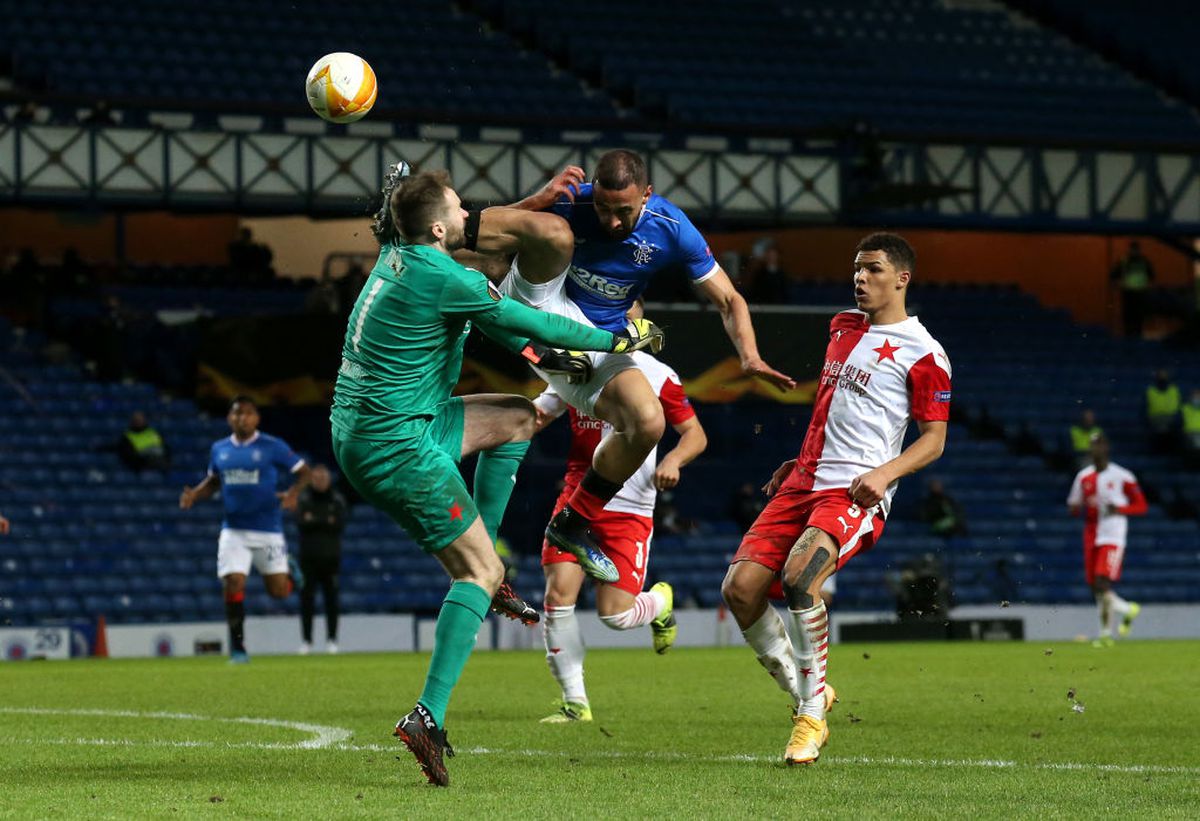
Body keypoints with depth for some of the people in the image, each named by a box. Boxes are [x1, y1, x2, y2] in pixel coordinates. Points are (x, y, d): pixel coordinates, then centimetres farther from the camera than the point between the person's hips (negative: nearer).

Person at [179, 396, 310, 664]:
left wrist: (293, 493, -21)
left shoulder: (272, 447, -5)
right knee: (233, 585, -11)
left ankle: (288, 569, 38)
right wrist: (194, 495, 2)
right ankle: (237, 646, 2)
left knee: (279, 591, 0)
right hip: (234, 530, 2)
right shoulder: (219, 449, 6)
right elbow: (213, 481, 22)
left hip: (268, 530, -2)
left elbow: (303, 472, 0)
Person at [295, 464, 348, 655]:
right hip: (308, 558, 0)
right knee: (306, 599, -4)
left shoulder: (337, 501, 7)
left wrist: (314, 521, -8)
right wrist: (326, 522, -11)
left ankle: (332, 640, 5)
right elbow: (301, 522, -11)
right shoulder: (303, 500, 5)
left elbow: (340, 525, -6)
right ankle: (306, 640, 1)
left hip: (330, 557, 0)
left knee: (331, 600, -1)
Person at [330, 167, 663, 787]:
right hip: (398, 446, -9)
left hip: (358, 428, 9)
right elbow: (526, 322, -9)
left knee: (519, 417, 22)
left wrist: (534, 350, 16)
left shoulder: (400, 253, 8)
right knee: (482, 574, -5)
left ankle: (476, 561, 20)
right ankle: (427, 716, -16)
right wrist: (619, 339, 3)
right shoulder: (441, 276, -19)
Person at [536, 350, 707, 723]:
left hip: (630, 507, -3)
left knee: (615, 614, -9)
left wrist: (673, 459, -19)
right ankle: (575, 703, 3)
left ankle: (661, 601, 30)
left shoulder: (655, 374, -2)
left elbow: (695, 434, 2)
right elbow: (534, 417, 13)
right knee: (558, 594, -11)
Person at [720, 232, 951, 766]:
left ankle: (812, 713, -18)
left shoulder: (922, 353, -3)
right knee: (739, 588, -9)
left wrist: (885, 472, -17)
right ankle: (805, 694, 8)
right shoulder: (843, 327, 18)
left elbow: (934, 439, -2)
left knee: (799, 576, -32)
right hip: (805, 482, 7)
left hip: (857, 493, -7)